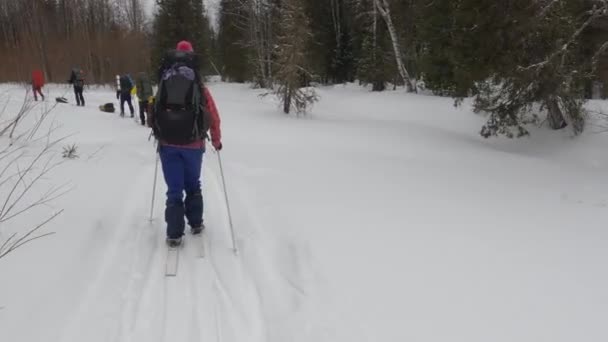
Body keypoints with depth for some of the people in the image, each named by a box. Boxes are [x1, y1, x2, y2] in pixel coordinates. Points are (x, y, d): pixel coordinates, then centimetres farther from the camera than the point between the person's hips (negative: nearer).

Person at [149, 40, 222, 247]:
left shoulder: (163, 88, 5)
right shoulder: (200, 89, 0)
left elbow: (152, 117, 10)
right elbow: (214, 118, 2)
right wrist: (216, 141, 18)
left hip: (167, 145, 1)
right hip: (193, 145, 0)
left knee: (174, 189, 6)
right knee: (193, 186, 20)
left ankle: (174, 234, 4)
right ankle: (195, 224, 28)